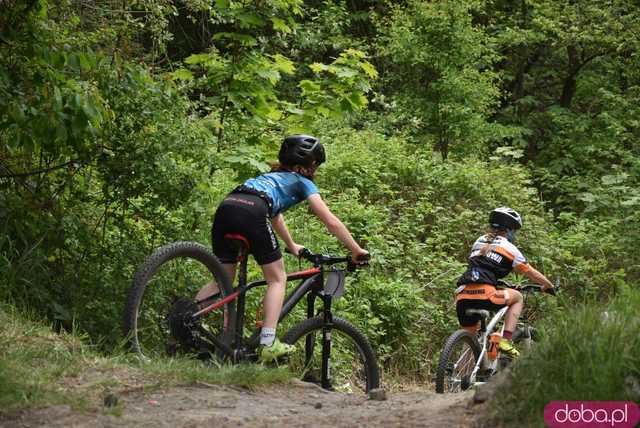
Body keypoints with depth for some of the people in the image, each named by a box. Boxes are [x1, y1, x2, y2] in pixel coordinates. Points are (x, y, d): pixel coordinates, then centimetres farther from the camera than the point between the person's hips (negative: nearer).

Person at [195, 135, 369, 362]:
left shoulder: (273, 176, 40)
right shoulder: (302, 182, 21)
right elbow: (331, 222, 16)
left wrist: (292, 246, 65)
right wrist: (357, 251, 23)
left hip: (225, 208, 6)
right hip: (251, 213, -6)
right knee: (277, 279, 6)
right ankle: (268, 344, -5)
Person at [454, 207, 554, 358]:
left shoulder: (479, 242, 25)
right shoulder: (509, 248, 11)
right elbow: (531, 273, 20)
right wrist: (549, 286, 38)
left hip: (462, 298, 5)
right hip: (484, 295, -5)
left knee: (470, 337, 27)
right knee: (517, 297, 23)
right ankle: (506, 341, 8)